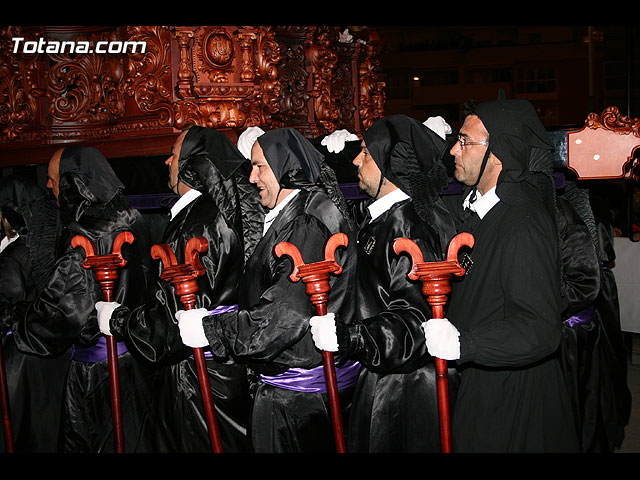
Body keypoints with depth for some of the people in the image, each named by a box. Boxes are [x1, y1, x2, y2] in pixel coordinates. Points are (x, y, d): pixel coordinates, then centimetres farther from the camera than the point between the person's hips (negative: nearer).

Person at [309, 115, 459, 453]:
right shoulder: (383, 216, 9)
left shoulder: (409, 226, -22)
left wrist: (347, 338, -31)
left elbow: (415, 321, -28)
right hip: (382, 379, 10)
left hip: (407, 388, -10)